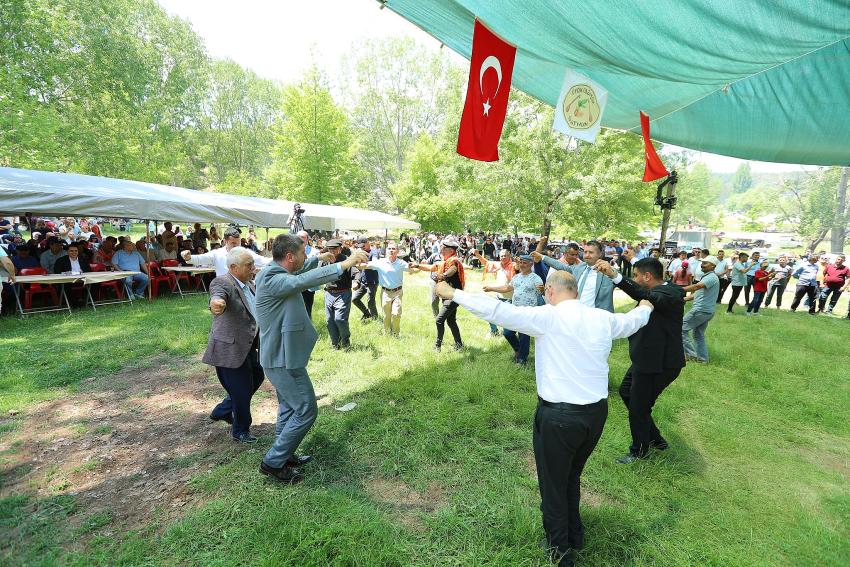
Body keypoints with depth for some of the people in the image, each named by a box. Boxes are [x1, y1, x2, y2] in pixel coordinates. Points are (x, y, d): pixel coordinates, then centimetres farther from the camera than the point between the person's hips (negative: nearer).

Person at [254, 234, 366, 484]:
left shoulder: (275, 272, 4)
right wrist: (345, 263, -38)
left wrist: (319, 258, 24)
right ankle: (273, 462, 13)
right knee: (306, 410, 0)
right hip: (283, 359, -10)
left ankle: (283, 455, 38)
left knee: (289, 408, 22)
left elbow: (298, 271, 25)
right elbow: (304, 280, -39)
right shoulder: (272, 280, -26)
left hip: (282, 355, 10)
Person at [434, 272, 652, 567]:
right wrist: (645, 307, 47)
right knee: (572, 476, 29)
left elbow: (497, 311, -20)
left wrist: (452, 293, -11)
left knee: (553, 484, 17)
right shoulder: (603, 319, 2)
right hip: (597, 413, 6)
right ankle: (574, 535, 50)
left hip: (558, 416, -6)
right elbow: (631, 320, 23)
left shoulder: (547, 317, -16)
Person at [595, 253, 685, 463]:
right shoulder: (662, 289, 5)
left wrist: (614, 275, -56)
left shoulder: (671, 294, -23)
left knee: (638, 407, 5)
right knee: (626, 392, 23)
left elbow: (646, 296, -44)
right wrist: (633, 260, 34)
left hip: (660, 363, -10)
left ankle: (640, 450, 30)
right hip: (647, 358, 10)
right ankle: (655, 439, 39)